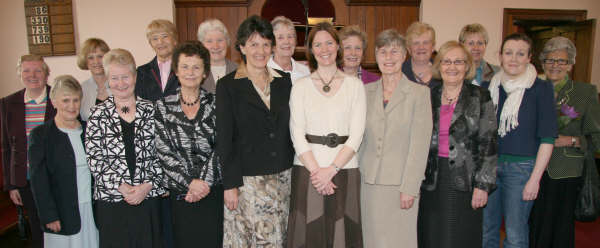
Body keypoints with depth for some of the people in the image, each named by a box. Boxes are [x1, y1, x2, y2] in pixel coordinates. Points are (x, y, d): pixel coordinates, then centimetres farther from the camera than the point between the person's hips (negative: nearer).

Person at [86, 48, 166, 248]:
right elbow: (95, 159, -3)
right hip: (111, 199, 0)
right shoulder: (98, 114, 3)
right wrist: (122, 187, -12)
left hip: (148, 198, 1)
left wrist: (147, 185, -10)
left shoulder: (150, 110, 4)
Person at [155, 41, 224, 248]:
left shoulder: (215, 103, 2)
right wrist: (190, 182, -12)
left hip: (214, 190, 0)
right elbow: (163, 151, -3)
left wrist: (205, 182, -13)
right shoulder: (163, 106, 3)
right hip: (180, 192, 0)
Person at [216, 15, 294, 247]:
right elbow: (224, 138, -5)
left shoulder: (284, 81, 7)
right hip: (246, 178, -3)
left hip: (282, 176, 4)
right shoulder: (228, 85, -3)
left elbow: (290, 128, 12)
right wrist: (230, 184, -10)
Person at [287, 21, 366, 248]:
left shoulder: (355, 85, 6)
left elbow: (356, 134, -2)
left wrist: (331, 169, -11)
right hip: (308, 169, 0)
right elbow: (297, 134, -1)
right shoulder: (300, 86, 6)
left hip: (343, 168, 0)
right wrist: (316, 170, -11)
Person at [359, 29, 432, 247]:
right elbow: (360, 139, 12)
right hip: (369, 182, 3)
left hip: (401, 184, -3)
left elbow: (420, 145, -7)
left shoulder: (419, 92, -2)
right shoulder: (366, 91, 9)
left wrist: (409, 188, -12)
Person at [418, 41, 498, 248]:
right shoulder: (430, 97, 9)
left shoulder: (481, 97, -2)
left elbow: (488, 144, -6)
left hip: (465, 182, -3)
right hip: (432, 180, 3)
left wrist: (483, 184, -10)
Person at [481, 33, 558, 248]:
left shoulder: (541, 89, -4)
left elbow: (547, 138, -7)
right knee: (485, 229, 11)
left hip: (521, 168, -3)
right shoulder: (489, 86, 6)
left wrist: (535, 178, -12)